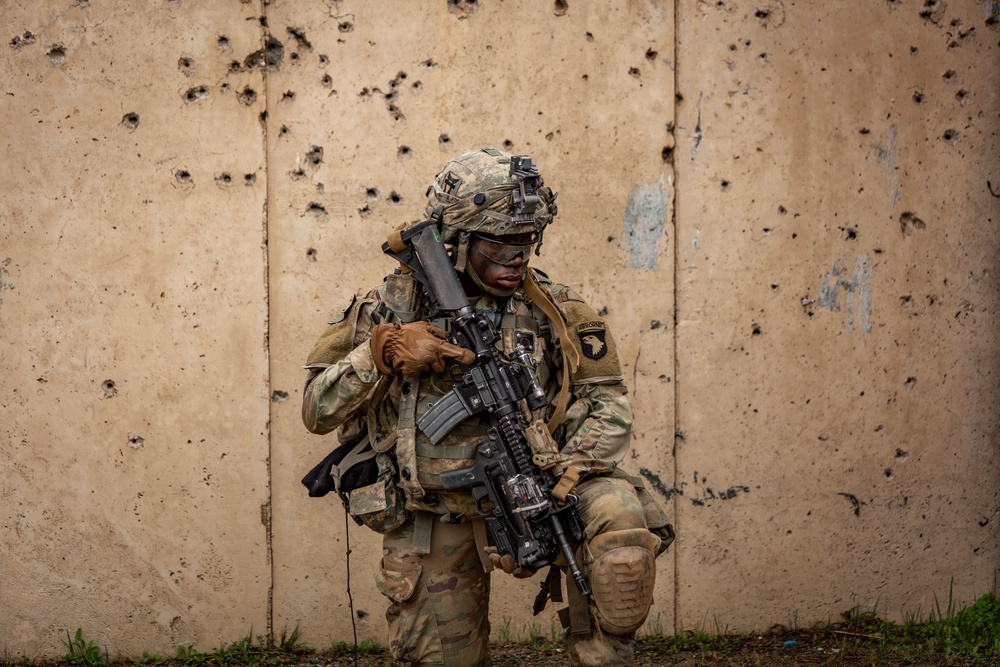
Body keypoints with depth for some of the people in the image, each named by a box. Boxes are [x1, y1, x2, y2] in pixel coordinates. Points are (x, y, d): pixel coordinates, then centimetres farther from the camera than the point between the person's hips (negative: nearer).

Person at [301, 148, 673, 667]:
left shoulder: (554, 309, 1)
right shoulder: (396, 306, -2)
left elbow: (607, 403, 0)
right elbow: (318, 410, -2)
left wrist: (567, 473, -18)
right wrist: (384, 352, -20)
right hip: (435, 523, 0)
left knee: (618, 511, -27)